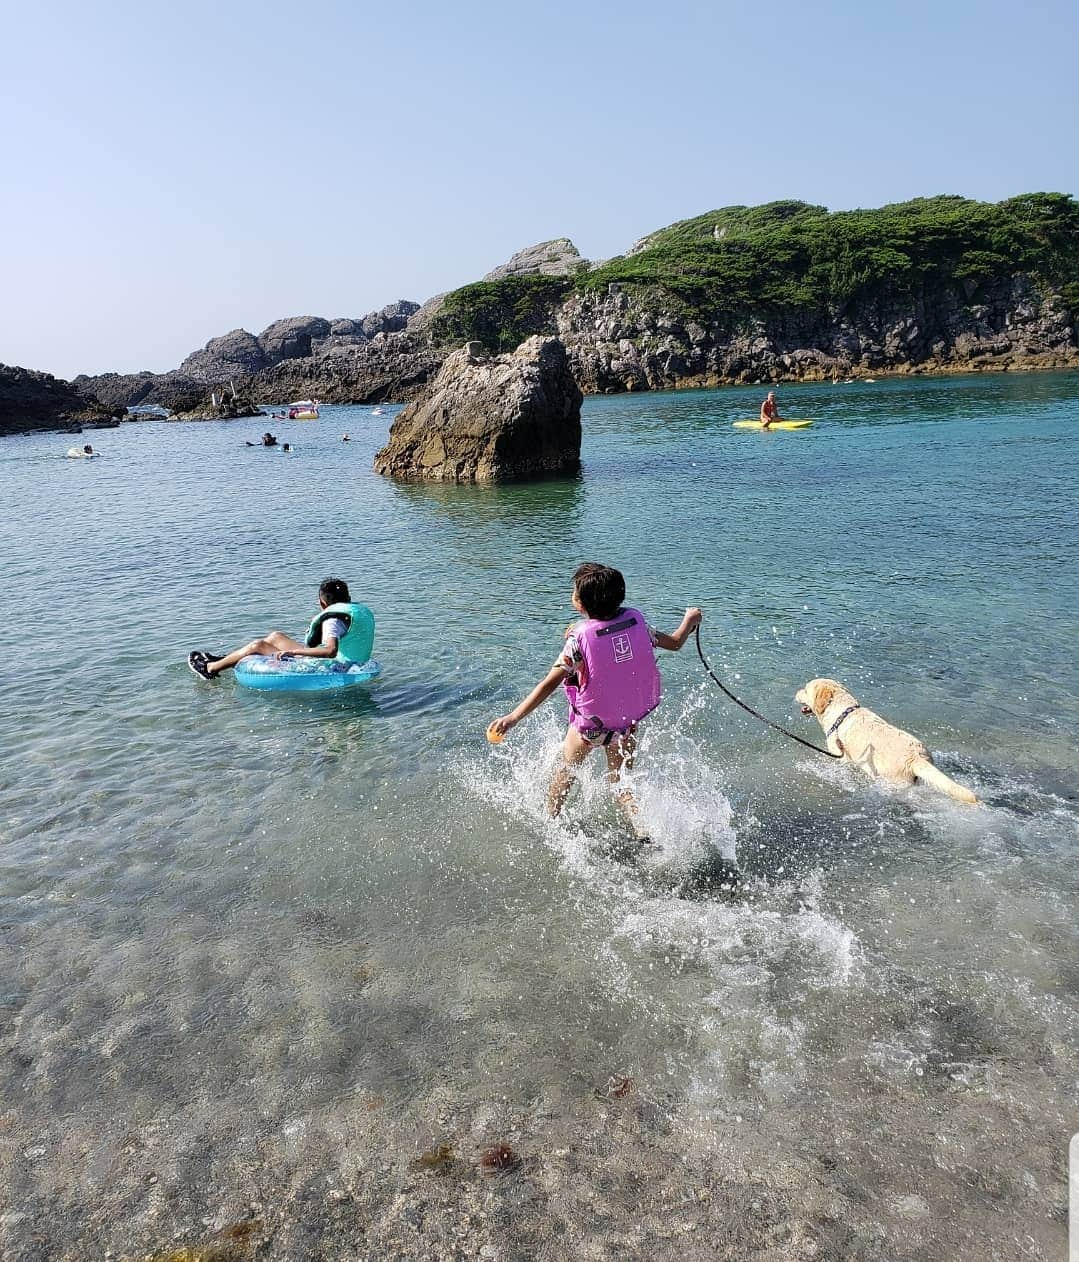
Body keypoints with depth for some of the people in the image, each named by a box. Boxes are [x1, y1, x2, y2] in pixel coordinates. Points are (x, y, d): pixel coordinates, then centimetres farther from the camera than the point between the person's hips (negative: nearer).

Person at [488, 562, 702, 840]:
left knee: (567, 769, 24)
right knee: (621, 781, 19)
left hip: (591, 723, -3)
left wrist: (512, 718, -29)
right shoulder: (636, 620, -13)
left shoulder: (580, 637, -25)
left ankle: (549, 820, 41)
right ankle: (646, 834, 2)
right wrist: (690, 619, 22)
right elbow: (674, 643, 2)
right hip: (629, 720, 3)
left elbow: (550, 683, -29)